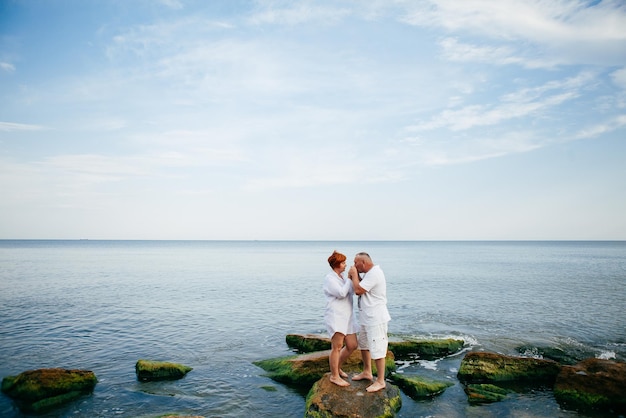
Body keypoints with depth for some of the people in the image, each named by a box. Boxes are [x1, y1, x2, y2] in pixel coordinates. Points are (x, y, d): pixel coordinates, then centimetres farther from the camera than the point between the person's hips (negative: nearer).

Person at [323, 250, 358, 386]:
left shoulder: (342, 278, 18)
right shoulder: (330, 278, -9)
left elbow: (352, 291, 21)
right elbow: (341, 293, -19)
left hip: (347, 317, 9)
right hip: (335, 317, -9)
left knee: (352, 345, 10)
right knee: (337, 347, -7)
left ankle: (337, 367, 28)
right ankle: (334, 376, 6)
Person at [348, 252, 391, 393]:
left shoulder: (374, 274, -22)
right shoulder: (370, 273, 11)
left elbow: (358, 290, -25)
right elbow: (360, 289, 11)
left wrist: (354, 275, -12)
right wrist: (355, 277, -3)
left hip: (376, 319, -11)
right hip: (367, 318, 11)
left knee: (377, 350, -2)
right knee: (364, 345, 22)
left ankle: (380, 381, 10)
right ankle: (367, 372, 39)